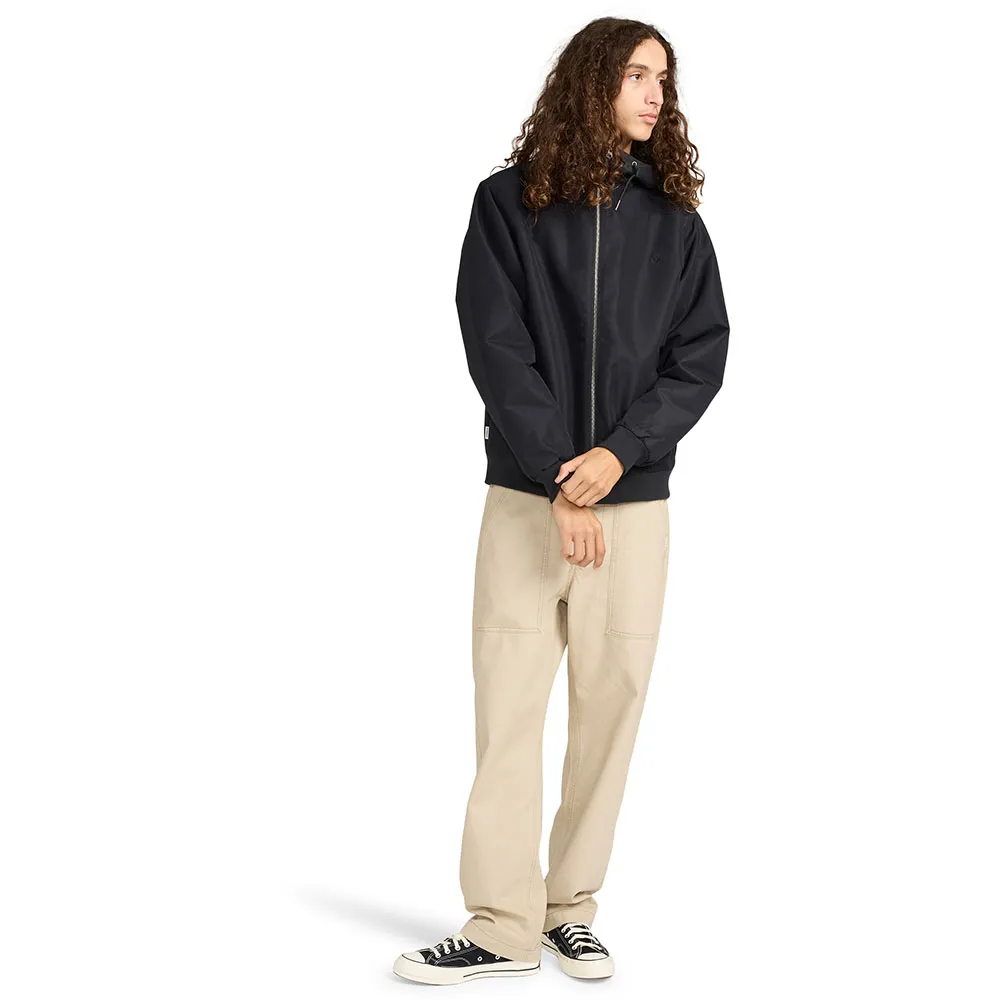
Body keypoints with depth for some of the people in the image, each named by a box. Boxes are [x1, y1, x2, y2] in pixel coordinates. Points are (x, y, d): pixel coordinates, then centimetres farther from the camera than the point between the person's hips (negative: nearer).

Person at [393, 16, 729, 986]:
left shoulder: (675, 220, 8)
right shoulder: (510, 201, 2)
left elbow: (701, 356, 2)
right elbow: (495, 347, -5)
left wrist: (619, 454, -13)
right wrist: (559, 478, -12)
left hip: (635, 499, 2)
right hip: (525, 496, -2)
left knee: (612, 702, 3)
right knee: (508, 704, -4)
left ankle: (572, 909, 15)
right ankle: (503, 926, 4)